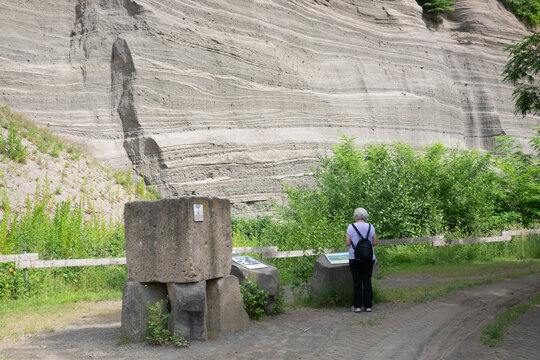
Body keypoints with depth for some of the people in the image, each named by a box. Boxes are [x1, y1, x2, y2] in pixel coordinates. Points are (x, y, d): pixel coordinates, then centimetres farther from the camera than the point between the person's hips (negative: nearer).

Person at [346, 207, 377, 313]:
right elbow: (375, 242, -1)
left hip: (354, 257, -1)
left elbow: (347, 243, -7)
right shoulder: (370, 227, -1)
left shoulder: (351, 227, -5)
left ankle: (357, 306, 4)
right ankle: (368, 305, 9)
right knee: (367, 280, 8)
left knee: (357, 281, 3)